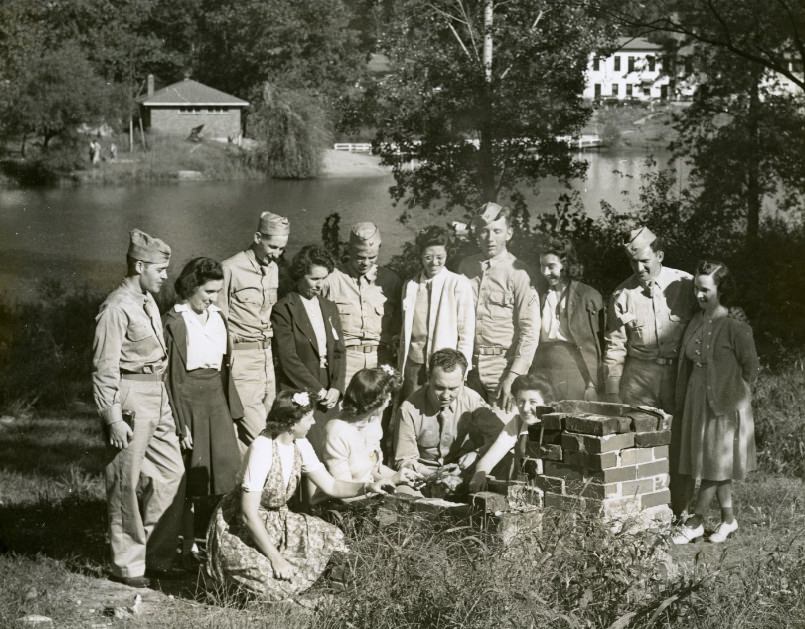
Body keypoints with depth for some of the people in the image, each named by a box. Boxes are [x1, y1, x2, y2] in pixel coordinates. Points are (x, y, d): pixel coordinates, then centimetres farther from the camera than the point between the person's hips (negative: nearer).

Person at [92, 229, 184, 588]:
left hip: (158, 396, 9)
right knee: (126, 484, 0)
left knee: (172, 474, 11)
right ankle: (127, 566, 10)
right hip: (130, 398, -9)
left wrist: (163, 397, 16)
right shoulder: (117, 308, -14)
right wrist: (114, 418, -19)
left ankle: (157, 556, 22)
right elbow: (105, 369, -16)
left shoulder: (148, 303, 13)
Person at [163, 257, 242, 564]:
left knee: (225, 472, 2)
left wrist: (232, 411, 13)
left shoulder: (217, 318, 10)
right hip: (189, 402, -6)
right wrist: (180, 424, -14)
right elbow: (172, 377, -11)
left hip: (216, 401, 6)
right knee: (192, 478, -1)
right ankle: (188, 545, 8)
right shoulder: (175, 322, -11)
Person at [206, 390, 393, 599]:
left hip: (275, 522, 8)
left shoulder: (300, 445, -4)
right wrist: (276, 558, -26)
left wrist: (367, 487, -14)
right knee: (280, 582, -29)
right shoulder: (262, 449, -28)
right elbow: (249, 514, -27)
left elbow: (330, 485, 4)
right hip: (237, 528, -8)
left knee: (331, 538, -4)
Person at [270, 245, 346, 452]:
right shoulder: (284, 309, -3)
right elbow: (288, 358, -8)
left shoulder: (330, 308, 17)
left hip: (328, 395, 5)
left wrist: (336, 388, -1)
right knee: (313, 449, -17)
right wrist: (317, 390, -9)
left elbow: (339, 352, 15)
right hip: (299, 393, -5)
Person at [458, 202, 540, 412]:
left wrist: (513, 377, -15)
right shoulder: (466, 267, 10)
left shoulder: (517, 273, -5)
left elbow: (530, 331, -9)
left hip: (503, 363, -4)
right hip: (469, 363, 4)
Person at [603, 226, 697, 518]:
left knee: (679, 446, 2)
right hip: (639, 376, 1)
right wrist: (612, 393, 1)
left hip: (679, 375, -1)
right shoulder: (623, 294, 2)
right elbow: (614, 348, 5)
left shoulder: (685, 285, -2)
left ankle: (680, 513, 12)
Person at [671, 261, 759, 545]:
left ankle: (696, 521, 8)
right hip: (697, 400, 7)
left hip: (724, 404, -7)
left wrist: (733, 396, -3)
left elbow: (750, 367, -10)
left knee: (715, 463, 2)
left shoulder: (735, 327, -17)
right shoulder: (697, 321, 3)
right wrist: (684, 398, 9)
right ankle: (728, 519, 23)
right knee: (714, 465, 12)